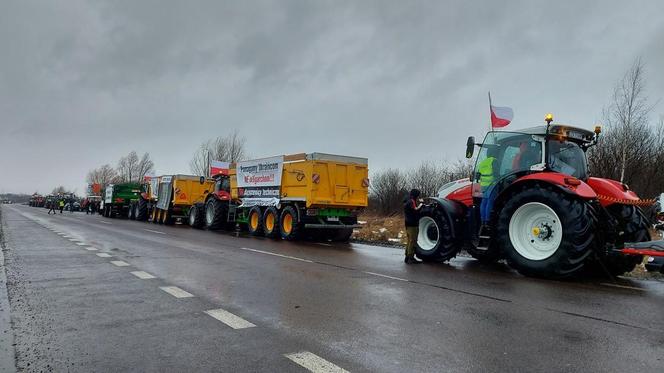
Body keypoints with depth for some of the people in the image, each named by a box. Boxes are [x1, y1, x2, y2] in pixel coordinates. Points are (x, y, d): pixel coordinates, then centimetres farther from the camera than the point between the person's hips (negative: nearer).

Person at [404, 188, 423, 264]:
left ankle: (407, 257, 19)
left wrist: (418, 203, 12)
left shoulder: (407, 202, 19)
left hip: (408, 224, 10)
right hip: (413, 225, -10)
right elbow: (415, 210, -24)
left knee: (409, 241, 14)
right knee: (413, 241, -8)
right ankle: (411, 258, -7)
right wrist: (420, 205, -9)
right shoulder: (411, 201, -12)